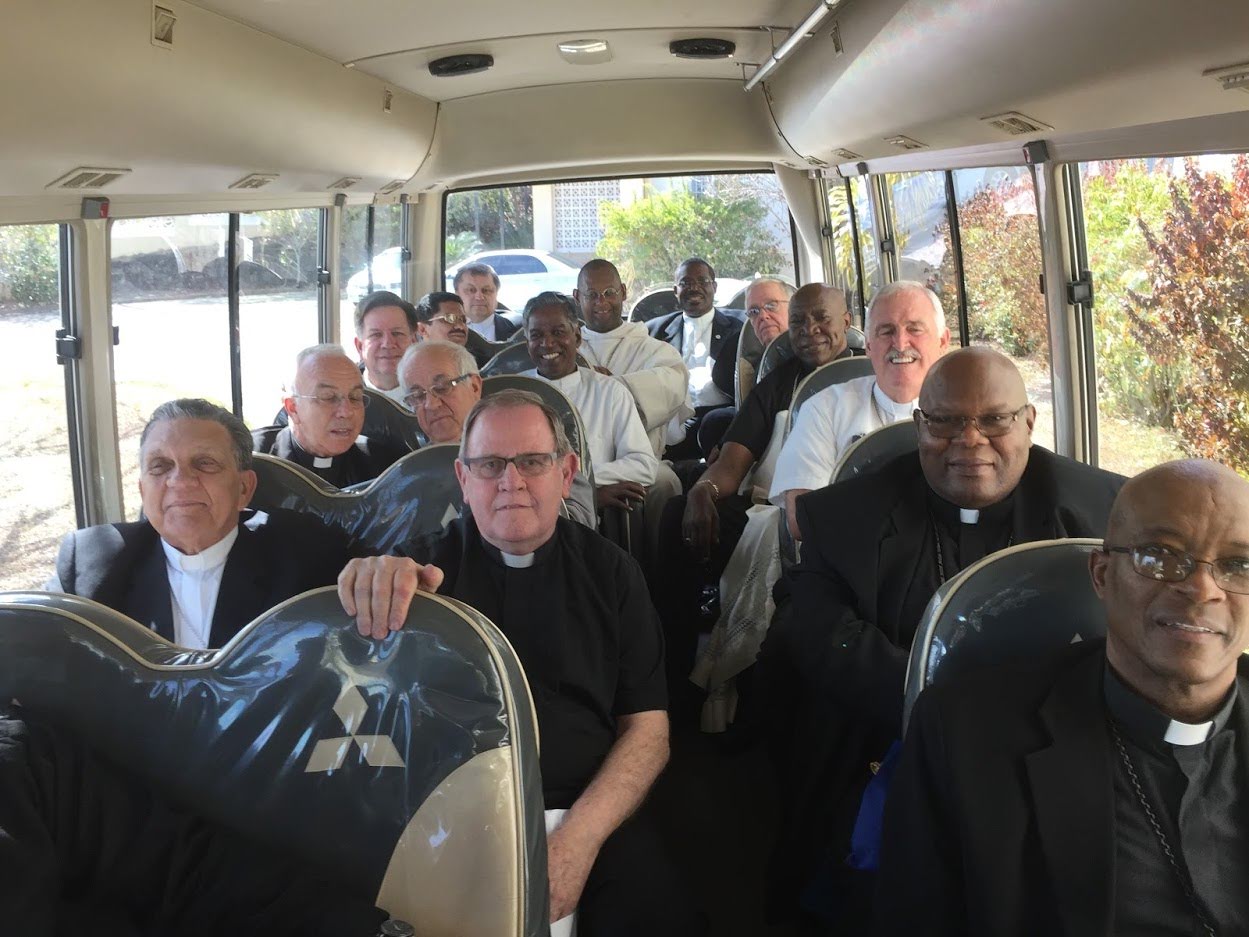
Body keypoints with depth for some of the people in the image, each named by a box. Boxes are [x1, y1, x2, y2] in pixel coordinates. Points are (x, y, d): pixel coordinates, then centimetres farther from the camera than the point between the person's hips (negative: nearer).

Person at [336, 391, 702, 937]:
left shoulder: (610, 573, 9)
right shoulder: (428, 564, 8)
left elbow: (647, 728, 5)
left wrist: (579, 837, -11)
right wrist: (374, 584, -32)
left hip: (587, 820, 1)